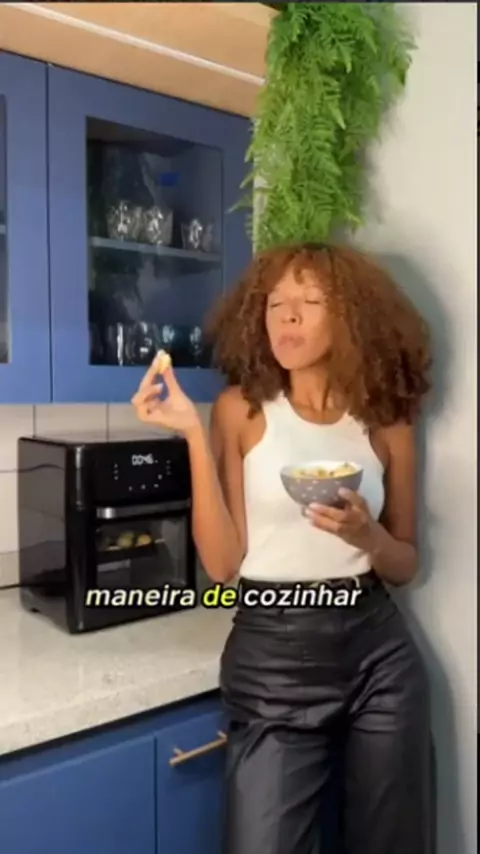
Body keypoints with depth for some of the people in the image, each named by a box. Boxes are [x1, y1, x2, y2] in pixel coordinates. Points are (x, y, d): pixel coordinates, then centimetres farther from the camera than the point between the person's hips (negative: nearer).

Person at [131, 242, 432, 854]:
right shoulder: (242, 409, -4)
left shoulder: (386, 423, 2)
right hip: (273, 653, -2)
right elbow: (223, 562, -10)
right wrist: (195, 435, -17)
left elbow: (405, 565, 9)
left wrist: (365, 535, -14)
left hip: (378, 652, 3)